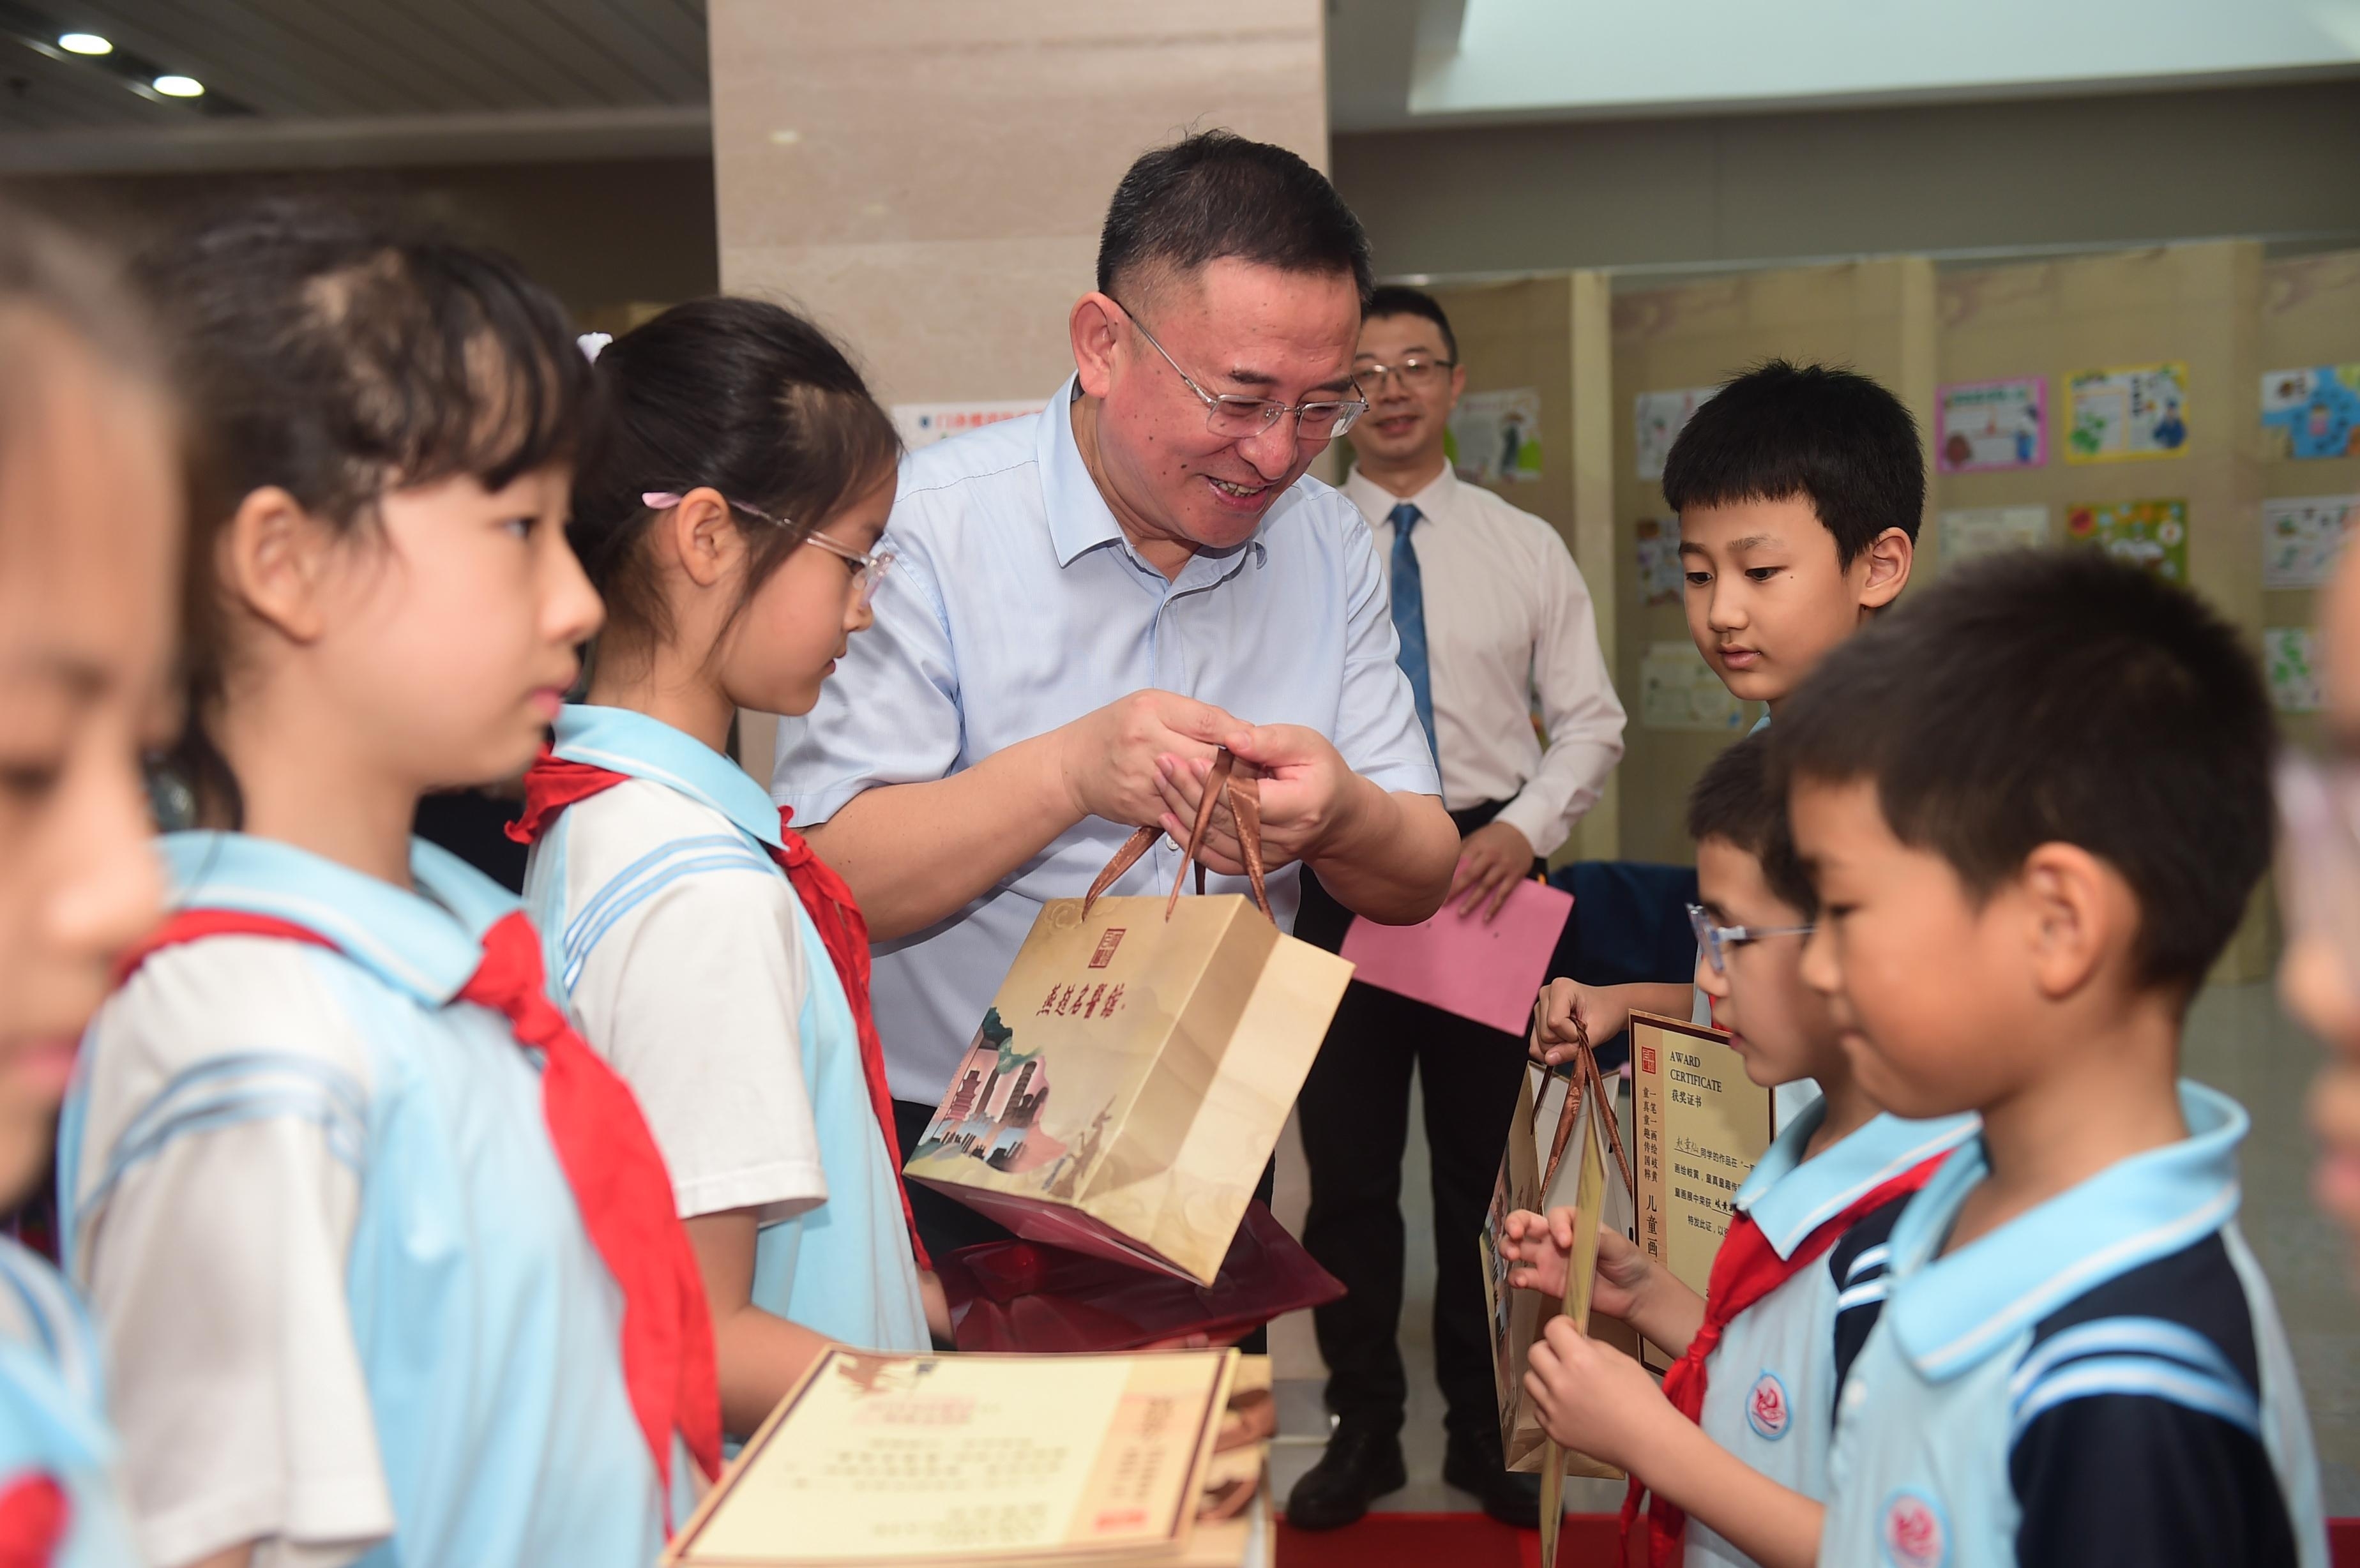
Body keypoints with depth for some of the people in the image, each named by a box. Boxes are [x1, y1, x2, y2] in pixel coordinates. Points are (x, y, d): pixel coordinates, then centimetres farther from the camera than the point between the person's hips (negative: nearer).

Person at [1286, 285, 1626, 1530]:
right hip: (1337, 871, 0)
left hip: (1489, 867, 1)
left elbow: (1589, 720, 5)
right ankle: (1363, 1427, 24)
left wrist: (1525, 827, -11)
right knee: (1347, 1166, 7)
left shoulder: (1526, 549, 6)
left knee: (1486, 1167, 10)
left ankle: (1487, 1428, 26)